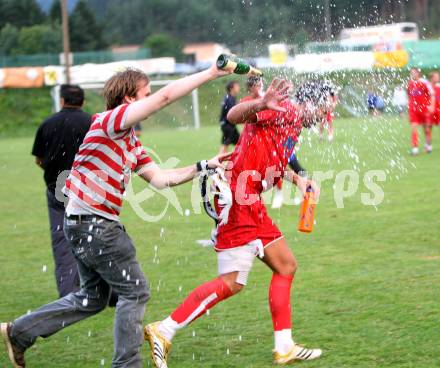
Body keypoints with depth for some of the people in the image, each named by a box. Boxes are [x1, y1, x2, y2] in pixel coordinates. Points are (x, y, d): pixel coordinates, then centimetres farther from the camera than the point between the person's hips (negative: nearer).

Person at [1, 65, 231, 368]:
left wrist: (204, 166, 9)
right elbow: (165, 96, -22)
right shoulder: (110, 121, -14)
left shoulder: (132, 141, 15)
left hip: (88, 225, 10)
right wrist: (212, 73, -17)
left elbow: (160, 178, 14)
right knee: (135, 291, -1)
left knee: (93, 297, 18)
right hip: (94, 224, -10)